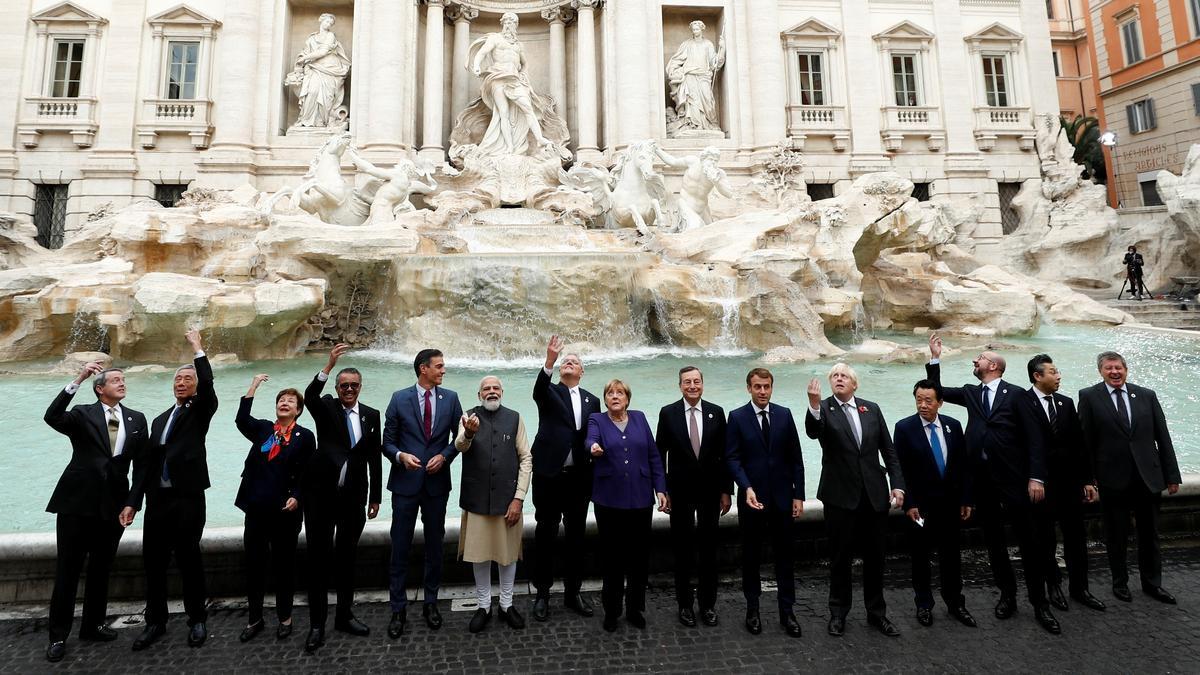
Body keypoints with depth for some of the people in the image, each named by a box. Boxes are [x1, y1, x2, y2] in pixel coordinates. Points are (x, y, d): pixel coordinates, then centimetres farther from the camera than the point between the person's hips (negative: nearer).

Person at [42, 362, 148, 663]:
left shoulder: (137, 420, 6)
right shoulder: (83, 414, 0)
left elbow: (141, 465, 5)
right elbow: (52, 418, -23)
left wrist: (132, 503, -3)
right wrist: (77, 380, -27)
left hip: (113, 506, 3)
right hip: (76, 503, -2)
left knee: (100, 571, 14)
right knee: (67, 571, 5)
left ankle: (93, 626, 28)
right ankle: (58, 635, 18)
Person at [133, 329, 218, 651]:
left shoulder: (201, 411, 3)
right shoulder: (160, 419, 20)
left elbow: (208, 383, -18)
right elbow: (151, 460, 18)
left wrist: (197, 348, -13)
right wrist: (141, 496, 12)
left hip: (187, 497, -5)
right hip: (158, 498, 6)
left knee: (189, 558, 1)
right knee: (153, 559, 8)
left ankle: (197, 620, 14)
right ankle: (155, 622, 22)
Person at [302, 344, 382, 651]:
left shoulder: (371, 415, 5)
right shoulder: (326, 407, 0)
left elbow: (375, 458, 7)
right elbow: (309, 395, -25)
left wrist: (375, 497, 7)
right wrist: (329, 365, -37)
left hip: (354, 497, 2)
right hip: (321, 494, -2)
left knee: (347, 556, 13)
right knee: (318, 557, 4)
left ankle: (344, 615, 27)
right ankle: (317, 623, 14)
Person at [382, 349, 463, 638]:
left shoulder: (450, 398, 1)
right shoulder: (399, 398, -3)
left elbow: (459, 437, 6)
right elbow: (388, 440, 0)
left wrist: (444, 456, -11)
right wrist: (400, 456, -19)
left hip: (437, 482, 2)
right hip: (405, 483, -1)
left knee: (434, 546, 12)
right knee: (400, 547, 5)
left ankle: (431, 603, 28)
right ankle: (398, 609, 19)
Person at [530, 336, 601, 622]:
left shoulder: (592, 400, 11)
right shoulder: (549, 393, 1)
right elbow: (538, 389, -24)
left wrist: (594, 477, 6)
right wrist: (549, 361, -41)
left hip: (579, 478, 4)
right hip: (549, 475, -3)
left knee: (576, 535, 12)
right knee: (546, 535, 6)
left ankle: (573, 592, 25)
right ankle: (542, 594, 19)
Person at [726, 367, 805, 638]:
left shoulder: (784, 415, 3)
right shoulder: (737, 417, -4)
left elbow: (795, 458, 4)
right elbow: (732, 458, -8)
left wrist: (798, 494, 1)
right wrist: (747, 488, -21)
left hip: (782, 497, 2)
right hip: (752, 497, -2)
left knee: (784, 554, 9)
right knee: (751, 555, 10)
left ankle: (787, 611, 21)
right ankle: (752, 609, 25)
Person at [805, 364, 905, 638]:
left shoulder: (872, 409, 6)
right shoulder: (823, 409, -5)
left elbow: (888, 449, 8)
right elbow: (812, 432, -26)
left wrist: (897, 484, 0)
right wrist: (814, 405, -44)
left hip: (875, 494, 3)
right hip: (840, 495, -3)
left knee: (874, 556, 13)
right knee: (840, 557, 8)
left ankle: (876, 612, 29)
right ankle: (838, 613, 22)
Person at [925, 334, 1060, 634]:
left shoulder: (1015, 393, -3)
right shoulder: (970, 393, 11)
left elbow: (1032, 437, -6)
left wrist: (1036, 477, -12)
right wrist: (935, 358, 6)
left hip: (1012, 477, -4)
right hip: (982, 479, 4)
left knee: (1029, 541, 3)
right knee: (994, 540, 12)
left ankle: (1039, 603, 15)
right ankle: (1008, 595, 26)